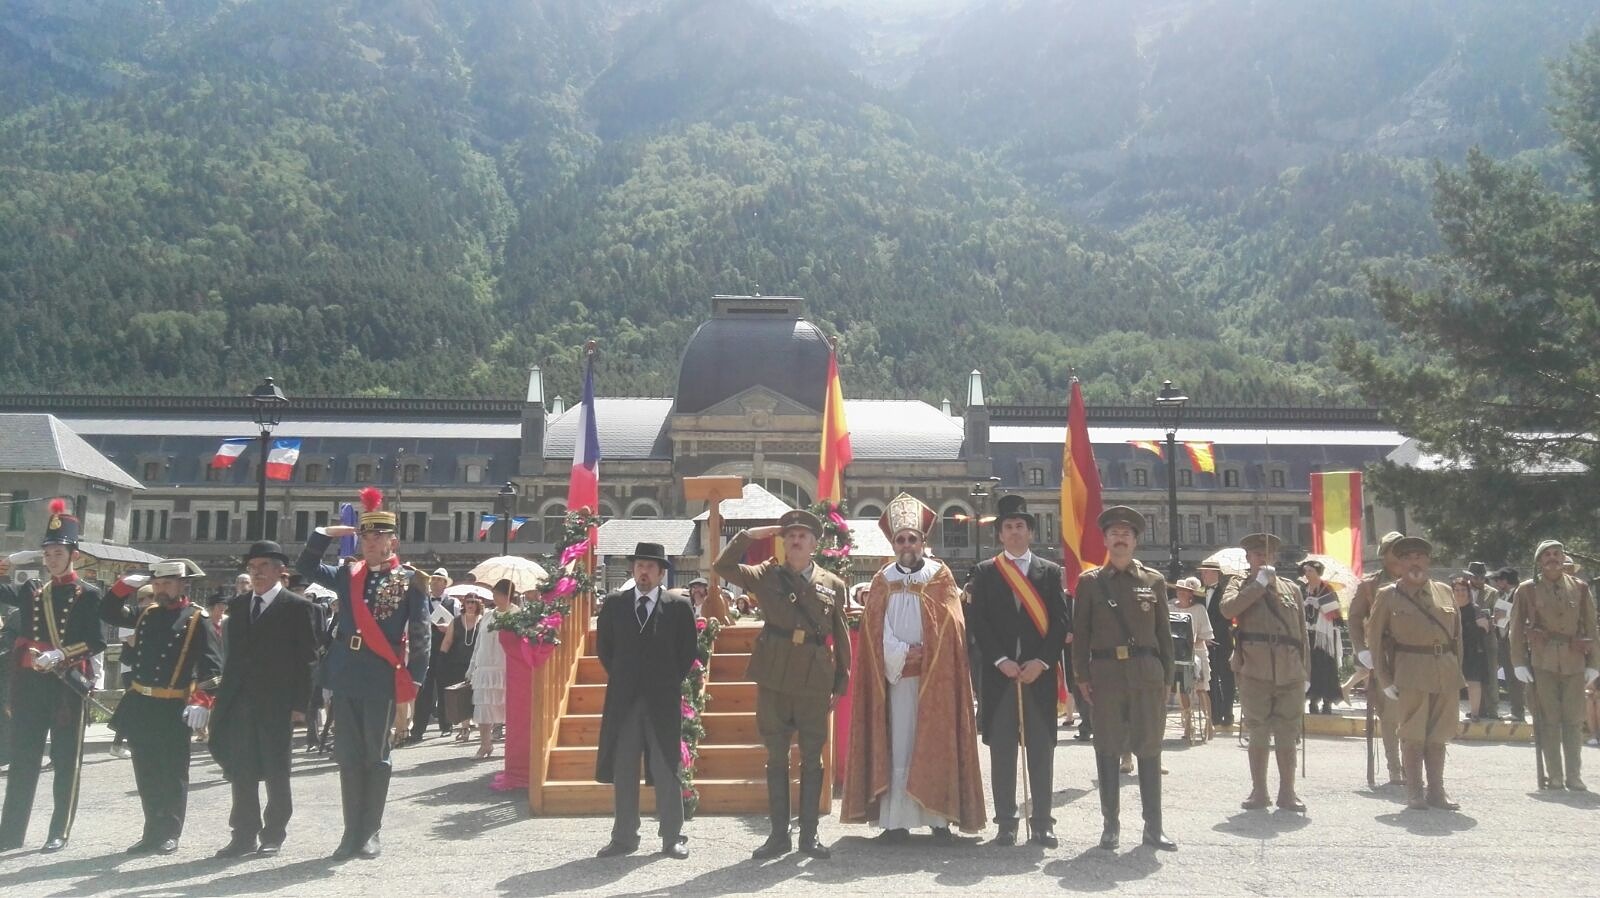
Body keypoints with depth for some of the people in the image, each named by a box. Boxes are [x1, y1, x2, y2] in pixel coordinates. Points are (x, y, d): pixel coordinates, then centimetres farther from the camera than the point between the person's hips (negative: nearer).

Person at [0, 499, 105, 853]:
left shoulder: (88, 594, -1)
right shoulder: (31, 591, 13)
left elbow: (97, 642, -7)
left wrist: (61, 655, -20)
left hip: (68, 685, -4)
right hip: (31, 684, 4)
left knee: (66, 760, 3)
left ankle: (60, 832, 9)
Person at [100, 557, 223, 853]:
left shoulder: (197, 619, -8)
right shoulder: (146, 614, 11)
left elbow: (212, 665, -13)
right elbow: (108, 613, 17)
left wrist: (202, 701, -22)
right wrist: (126, 586, 2)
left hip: (174, 708, -6)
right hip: (141, 705, 6)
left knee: (173, 774, 4)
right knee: (146, 774, 12)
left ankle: (169, 834, 13)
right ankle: (153, 833, 22)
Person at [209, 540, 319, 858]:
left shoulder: (297, 607, -5)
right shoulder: (238, 605, 12)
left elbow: (306, 658, -7)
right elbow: (231, 652, 12)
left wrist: (299, 704, -11)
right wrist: (223, 696, 5)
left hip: (276, 704, -5)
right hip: (239, 701, 5)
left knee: (276, 772, 5)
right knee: (241, 771, 7)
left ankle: (273, 835, 16)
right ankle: (244, 835, 17)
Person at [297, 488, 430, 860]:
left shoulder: (409, 580, -3)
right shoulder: (347, 574, 10)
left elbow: (419, 634, -5)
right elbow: (305, 566, 16)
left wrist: (414, 679, -12)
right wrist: (328, 533, 5)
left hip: (382, 681, -4)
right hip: (346, 679, 4)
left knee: (376, 756, 5)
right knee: (348, 756, 7)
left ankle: (370, 833, 13)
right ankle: (352, 832, 15)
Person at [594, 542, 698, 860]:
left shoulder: (678, 607, 2)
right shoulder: (614, 603, 7)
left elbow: (689, 651, 5)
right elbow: (603, 646, 13)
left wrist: (670, 682, 2)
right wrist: (620, 679, 8)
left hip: (663, 699, -2)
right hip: (623, 699, 2)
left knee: (666, 770, 2)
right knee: (622, 771, 5)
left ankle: (672, 838, 9)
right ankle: (624, 837, 13)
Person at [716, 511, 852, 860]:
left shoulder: (833, 585, 6)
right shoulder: (767, 575, 6)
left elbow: (841, 636, 8)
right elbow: (723, 565, -4)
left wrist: (841, 683, 6)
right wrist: (750, 535, -6)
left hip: (815, 681, 0)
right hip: (774, 679, 0)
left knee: (812, 759, 6)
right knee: (776, 757, 6)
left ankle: (809, 833, 16)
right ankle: (779, 834, 15)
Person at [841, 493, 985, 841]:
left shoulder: (940, 576, 3)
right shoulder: (883, 580, 9)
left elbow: (949, 626, -4)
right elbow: (875, 630, 1)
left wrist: (921, 652, -11)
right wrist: (902, 654, -10)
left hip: (934, 675, -1)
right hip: (895, 674, 1)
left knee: (934, 743, 0)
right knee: (897, 744, 1)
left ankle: (939, 816, 5)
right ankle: (897, 820, 3)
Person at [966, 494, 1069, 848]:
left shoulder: (1050, 571, 9)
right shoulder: (984, 571, 8)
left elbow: (1060, 623, 3)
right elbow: (978, 621, 0)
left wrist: (1041, 661, -9)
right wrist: (1001, 660, -10)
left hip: (1039, 673, 1)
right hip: (999, 673, 0)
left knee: (1041, 750, 3)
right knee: (1001, 750, 3)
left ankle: (1042, 823, 10)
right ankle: (1006, 823, 9)